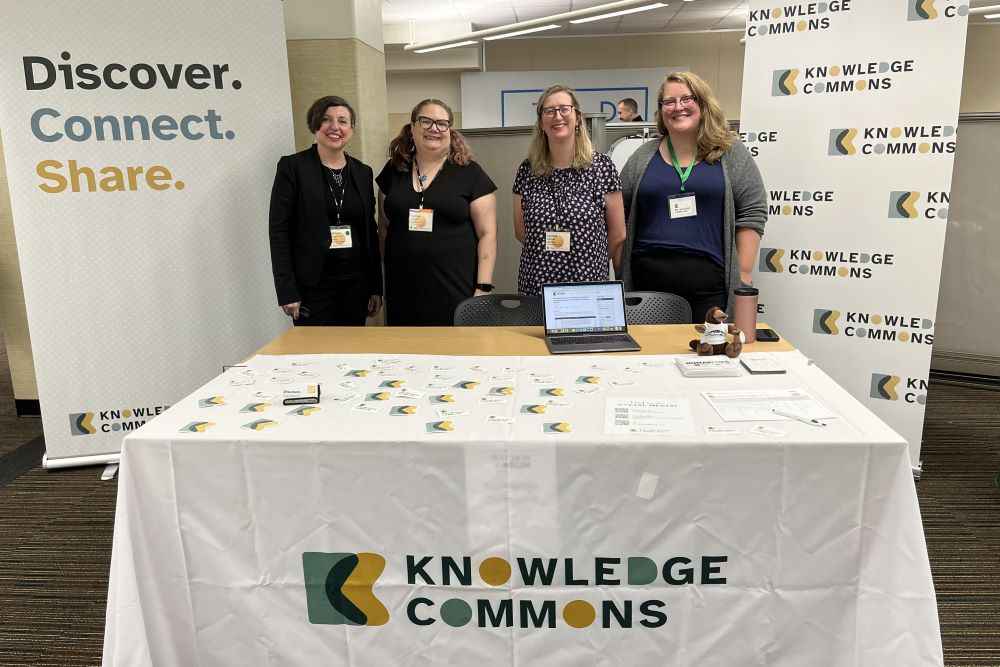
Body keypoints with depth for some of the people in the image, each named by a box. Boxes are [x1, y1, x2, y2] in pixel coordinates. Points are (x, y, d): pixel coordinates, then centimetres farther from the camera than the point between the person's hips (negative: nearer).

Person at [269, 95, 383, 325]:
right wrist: (287, 292, -13)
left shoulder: (363, 172, 9)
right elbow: (279, 231, -7)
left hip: (356, 282, 4)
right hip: (312, 285, -4)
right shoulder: (292, 166, -3)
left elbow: (370, 231, 12)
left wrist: (376, 287, 9)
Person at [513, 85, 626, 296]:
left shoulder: (602, 166, -3)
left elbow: (617, 236, 1)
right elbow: (521, 232, 10)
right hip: (535, 287, 2)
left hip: (590, 287, -1)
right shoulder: (527, 170, 3)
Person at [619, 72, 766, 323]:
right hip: (648, 278, 2)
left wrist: (743, 275, -5)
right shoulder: (643, 157, 9)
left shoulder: (731, 153, 4)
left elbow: (752, 214, 2)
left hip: (709, 280, -1)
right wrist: (621, 273, 4)